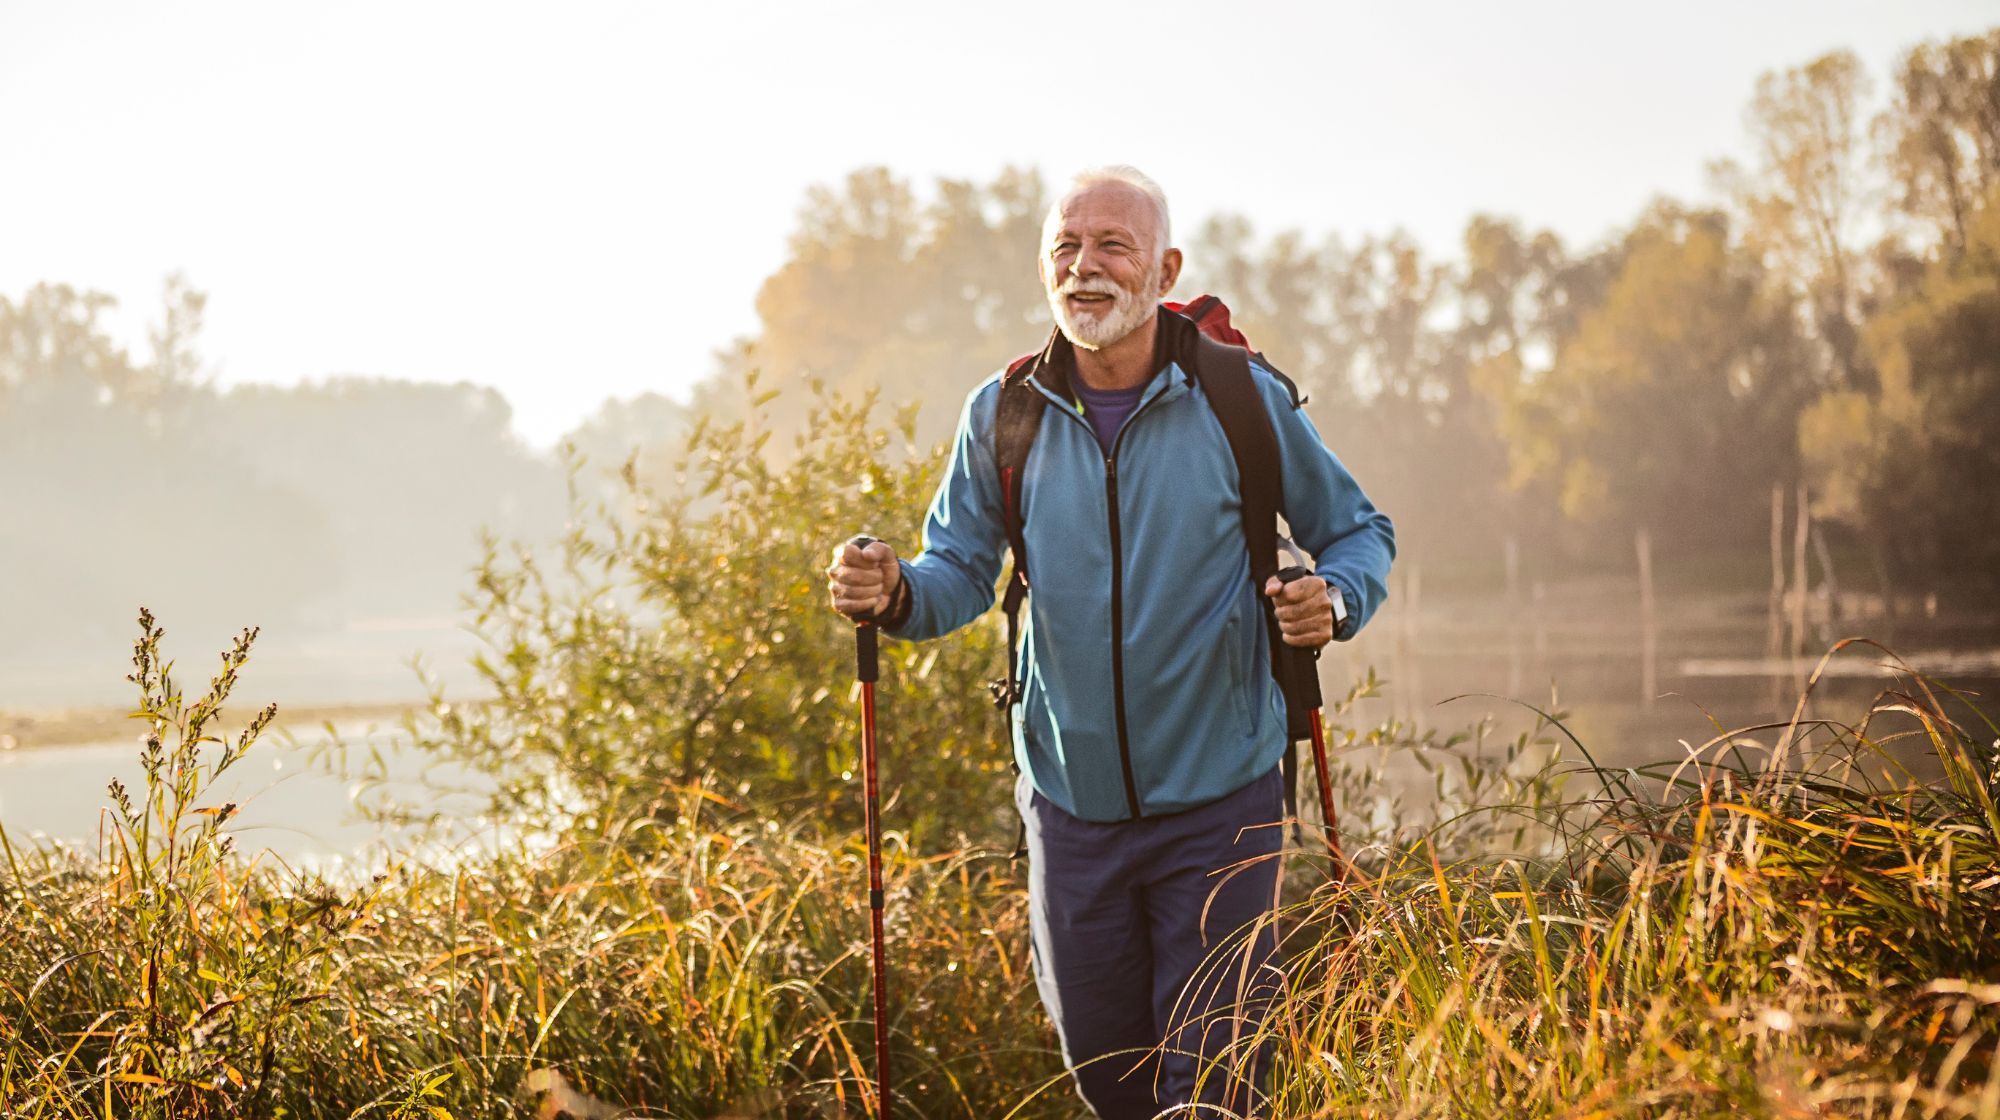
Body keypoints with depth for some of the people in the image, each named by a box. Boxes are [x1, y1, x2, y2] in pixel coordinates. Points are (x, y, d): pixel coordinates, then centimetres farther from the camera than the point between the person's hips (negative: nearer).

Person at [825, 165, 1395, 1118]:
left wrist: (1333, 598, -18)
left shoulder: (1242, 398, -7)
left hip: (1219, 801, -3)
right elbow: (961, 572, 6)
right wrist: (892, 593, -17)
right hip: (1072, 803, 3)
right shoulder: (1003, 415, -1)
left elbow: (1359, 533, 4)